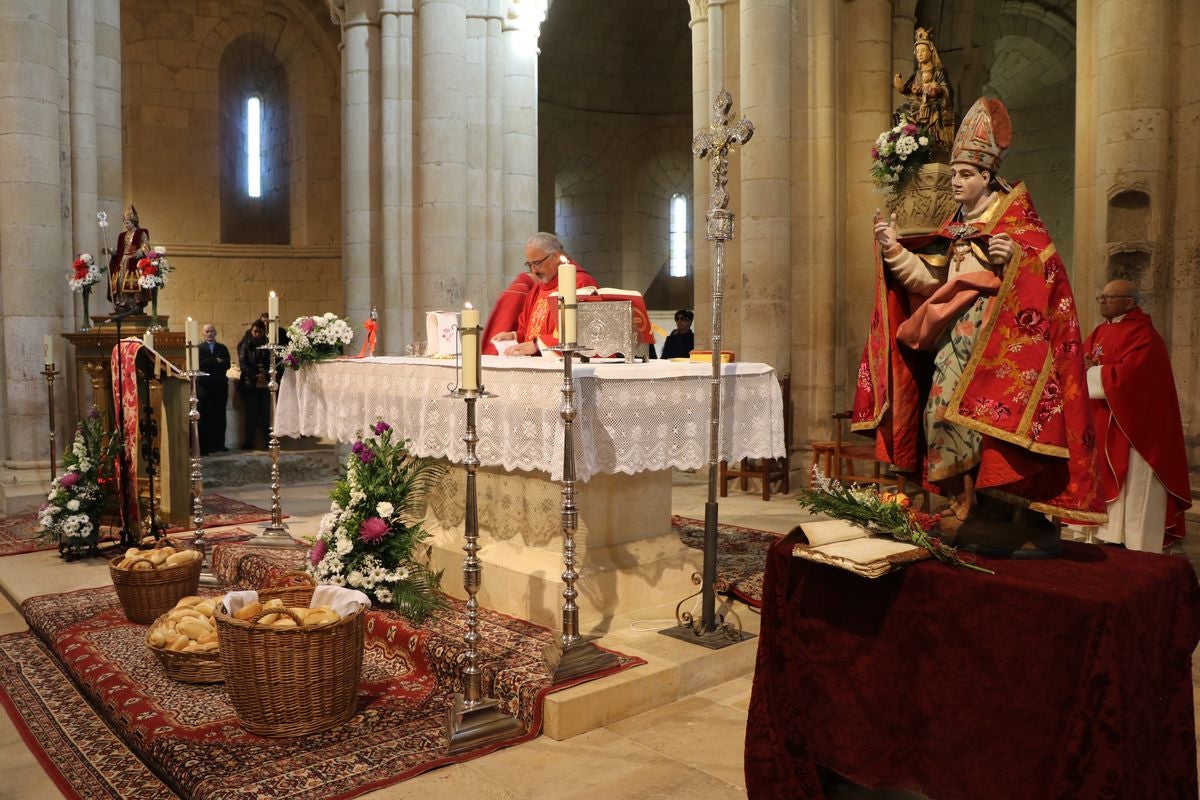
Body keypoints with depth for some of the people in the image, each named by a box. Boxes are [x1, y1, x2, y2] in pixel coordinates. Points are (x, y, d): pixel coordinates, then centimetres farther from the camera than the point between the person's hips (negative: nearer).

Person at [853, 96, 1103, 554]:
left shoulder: (1016, 218, -1)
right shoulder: (956, 226, 18)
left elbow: (1047, 272, -9)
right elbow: (930, 277, 12)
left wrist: (1015, 258, -27)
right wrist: (893, 249, 3)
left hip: (1001, 339, -7)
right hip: (957, 338, 7)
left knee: (990, 418, -13)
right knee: (946, 413, 2)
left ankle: (1018, 516, -5)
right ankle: (965, 508, 9)